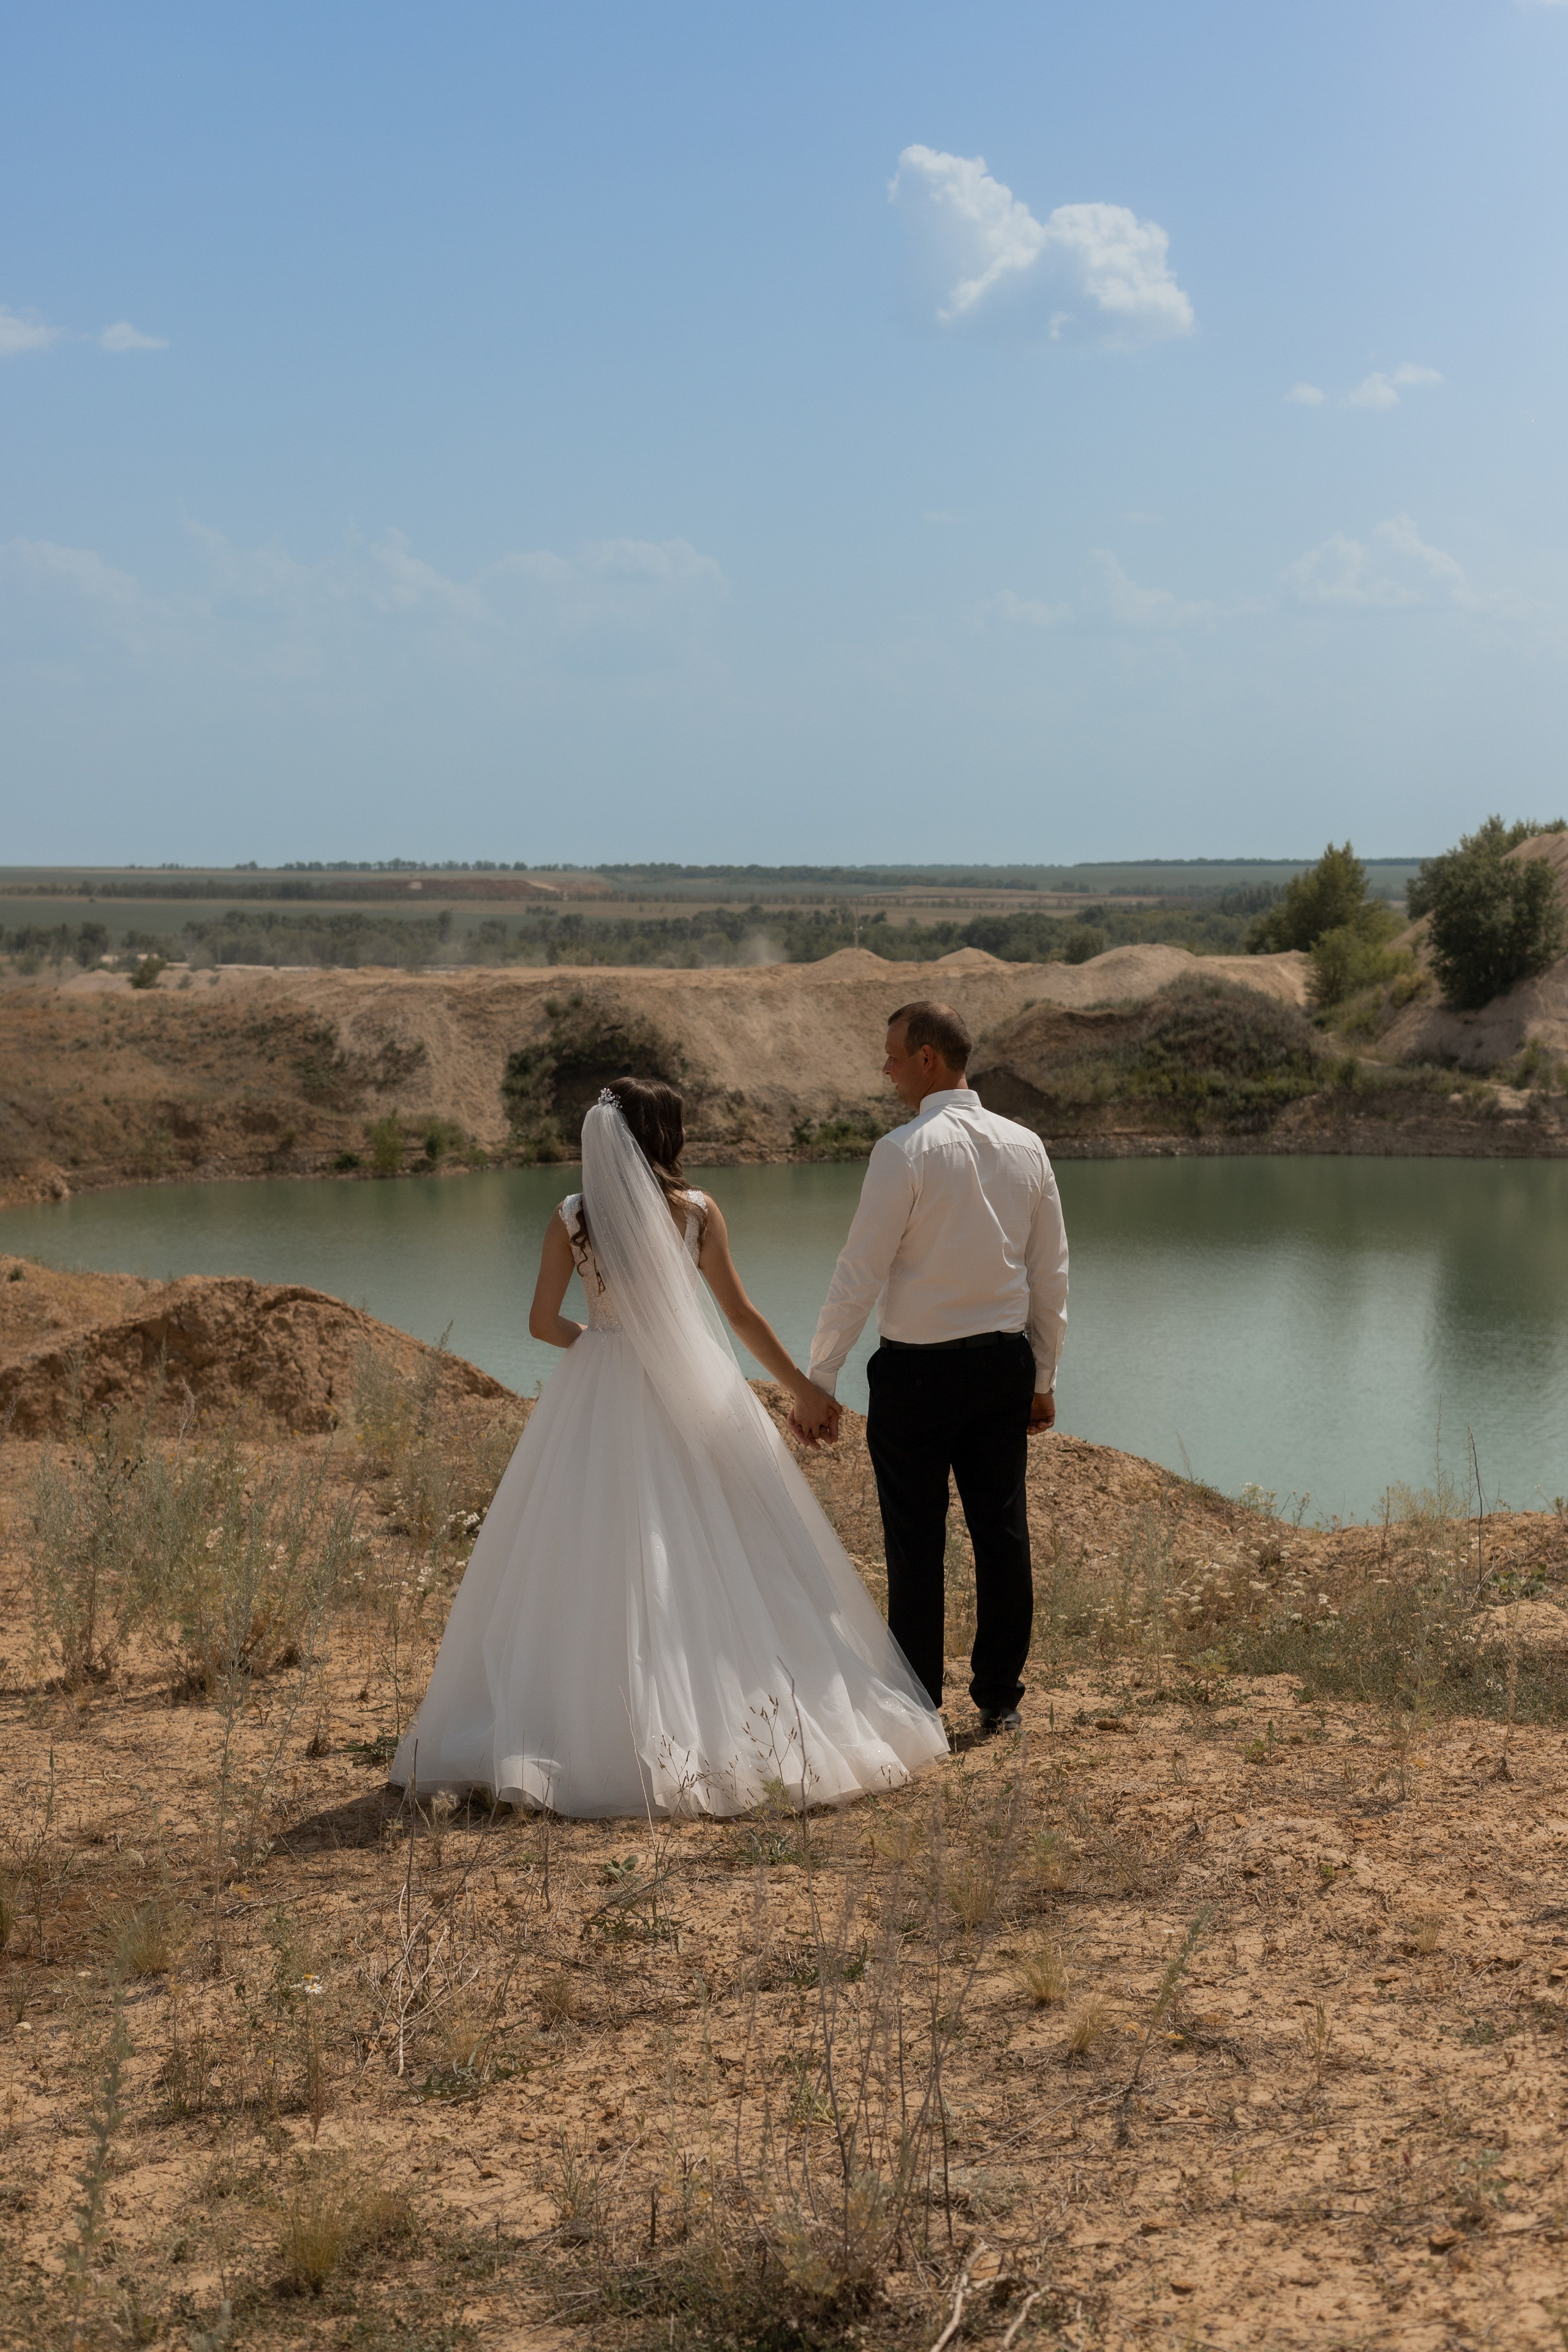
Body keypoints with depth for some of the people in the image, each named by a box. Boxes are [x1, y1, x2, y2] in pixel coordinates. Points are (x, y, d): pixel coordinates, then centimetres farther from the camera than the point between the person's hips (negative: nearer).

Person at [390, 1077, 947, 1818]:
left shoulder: (571, 1219, -3)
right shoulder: (697, 1211, -4)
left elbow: (544, 1323, 0)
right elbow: (741, 1313, -2)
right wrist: (802, 1387, 7)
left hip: (599, 1398, 0)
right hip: (690, 1397, 0)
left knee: (596, 1558, 5)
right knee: (716, 1558, 6)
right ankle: (733, 1720, 7)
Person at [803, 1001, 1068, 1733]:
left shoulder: (905, 1151, -15)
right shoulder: (1025, 1147, 4)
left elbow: (860, 1277, -14)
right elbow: (1051, 1276, 9)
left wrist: (818, 1380, -8)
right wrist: (1043, 1378, 18)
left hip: (918, 1369, -6)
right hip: (1006, 1363, 6)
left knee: (918, 1542, 2)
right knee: (1002, 1529, 11)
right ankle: (999, 1697, 19)